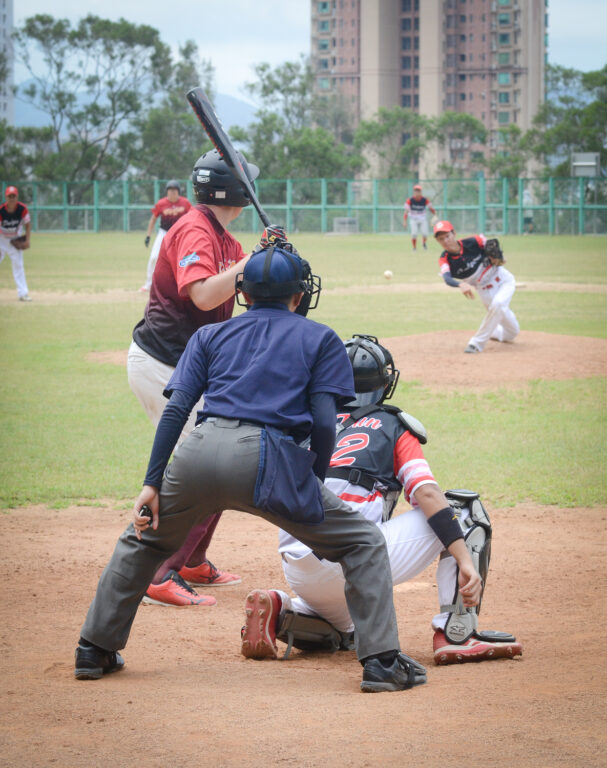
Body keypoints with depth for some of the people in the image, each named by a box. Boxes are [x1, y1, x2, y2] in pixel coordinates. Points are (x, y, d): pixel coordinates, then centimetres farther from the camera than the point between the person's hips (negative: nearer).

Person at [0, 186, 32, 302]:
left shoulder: (22, 209, -19)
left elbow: (28, 224, -5)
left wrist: (27, 241, -14)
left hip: (16, 239, 1)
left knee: (18, 264, -2)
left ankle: (23, 293, -1)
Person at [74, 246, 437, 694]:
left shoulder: (211, 335, 25)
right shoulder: (320, 339, 19)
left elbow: (176, 409, 12)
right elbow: (324, 422, 5)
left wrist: (153, 483, 8)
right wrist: (314, 486, 17)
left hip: (199, 453, 3)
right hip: (268, 456, -3)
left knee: (144, 537, 29)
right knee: (364, 543, 11)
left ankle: (95, 650, 30)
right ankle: (382, 661, -2)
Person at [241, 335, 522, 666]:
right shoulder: (393, 426, 8)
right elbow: (426, 493, -7)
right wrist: (464, 559, -13)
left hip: (298, 575, 6)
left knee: (339, 632, 38)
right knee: (464, 509, 7)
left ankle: (280, 610, 5)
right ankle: (456, 634, -2)